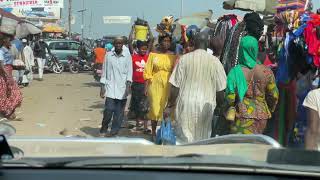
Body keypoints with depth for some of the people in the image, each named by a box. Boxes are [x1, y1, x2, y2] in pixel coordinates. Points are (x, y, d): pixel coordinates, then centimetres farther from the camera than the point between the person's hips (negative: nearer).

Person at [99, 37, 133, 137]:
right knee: (109, 109, -9)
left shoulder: (127, 57, 3)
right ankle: (103, 129, 9)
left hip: (122, 88, 1)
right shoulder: (108, 55, 5)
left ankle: (114, 130, 12)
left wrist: (128, 84, -14)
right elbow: (104, 71, 8)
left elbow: (129, 71, 0)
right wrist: (103, 86, 4)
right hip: (110, 87, 0)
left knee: (119, 111, 2)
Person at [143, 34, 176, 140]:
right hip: (155, 84, -1)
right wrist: (146, 86, -4)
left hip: (168, 85, 1)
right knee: (155, 107, -1)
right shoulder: (153, 54, 2)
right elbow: (148, 72, 2)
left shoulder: (172, 56, 5)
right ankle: (153, 131, 12)